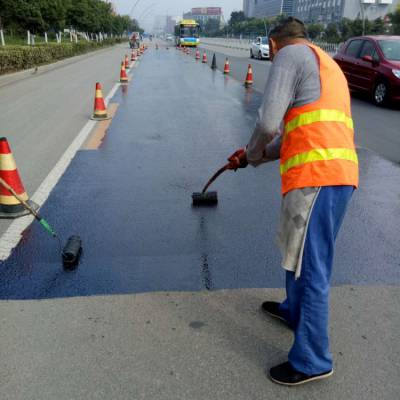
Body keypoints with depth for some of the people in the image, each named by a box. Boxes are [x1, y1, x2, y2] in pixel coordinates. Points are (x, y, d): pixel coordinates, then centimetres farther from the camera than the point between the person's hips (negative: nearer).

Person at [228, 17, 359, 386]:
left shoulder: (291, 55, 0)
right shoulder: (327, 68, 28)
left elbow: (268, 124, -12)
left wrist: (252, 153, 9)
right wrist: (252, 156, 26)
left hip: (316, 178, -10)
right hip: (337, 174, 10)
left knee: (310, 267, -2)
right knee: (298, 250, 26)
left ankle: (312, 361, 12)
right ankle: (294, 310, 47)